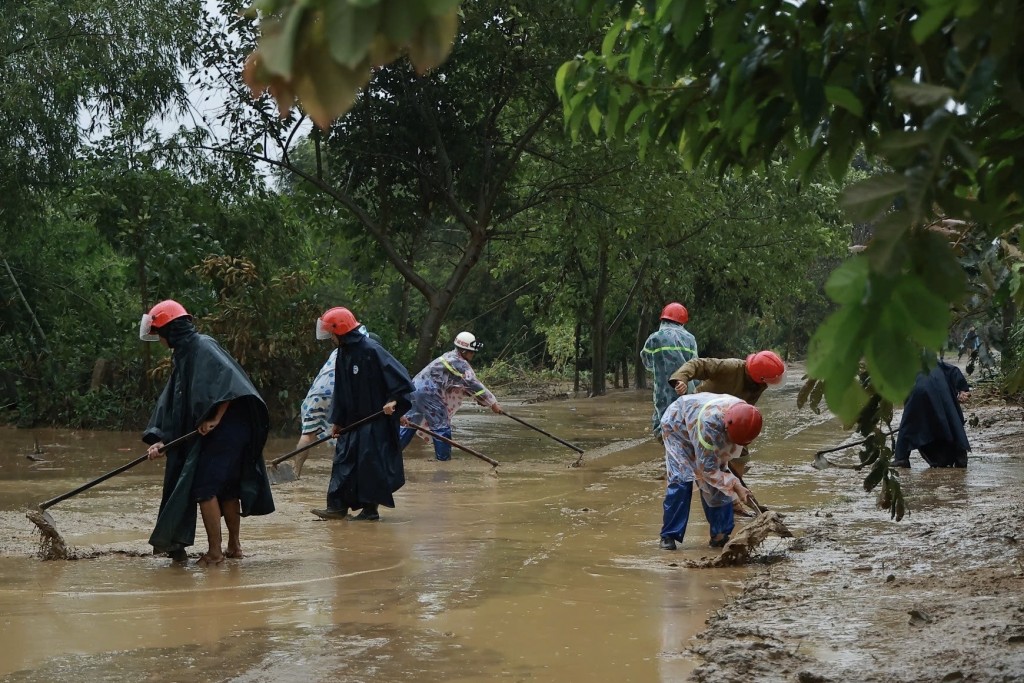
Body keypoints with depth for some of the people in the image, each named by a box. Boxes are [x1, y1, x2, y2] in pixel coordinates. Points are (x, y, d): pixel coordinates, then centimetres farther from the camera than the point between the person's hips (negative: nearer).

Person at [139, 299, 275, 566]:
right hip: (210, 434, 9)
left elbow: (228, 380, -24)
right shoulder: (183, 356, 17)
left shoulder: (203, 346, -12)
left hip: (227, 428, -9)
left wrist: (215, 418, -25)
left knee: (204, 487, -8)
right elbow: (172, 403, 14)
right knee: (226, 488, 15)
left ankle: (215, 551, -2)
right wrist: (161, 440, 5)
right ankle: (234, 546, 24)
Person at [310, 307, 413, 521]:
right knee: (343, 460, 5)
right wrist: (337, 420, 15)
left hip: (376, 419, -8)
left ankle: (370, 508, 5)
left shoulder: (371, 350, -17)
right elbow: (340, 390, 16)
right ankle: (337, 507, 8)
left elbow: (399, 375, -19)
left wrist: (393, 399, -26)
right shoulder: (343, 354, 9)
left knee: (371, 462, -4)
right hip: (353, 420, 8)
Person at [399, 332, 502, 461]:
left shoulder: (450, 357, 19)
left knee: (409, 423, 14)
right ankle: (444, 459, 0)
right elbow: (473, 385, -13)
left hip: (416, 386, 10)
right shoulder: (459, 363, -11)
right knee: (441, 427, -3)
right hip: (428, 392, -10)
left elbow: (466, 386, 20)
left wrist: (484, 400, 15)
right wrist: (492, 403, -8)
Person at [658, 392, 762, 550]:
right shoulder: (709, 422, -46)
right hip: (678, 426, -6)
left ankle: (720, 534, 3)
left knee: (716, 481, -5)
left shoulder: (743, 416, -26)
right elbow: (707, 467, -37)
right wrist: (735, 485, -37)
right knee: (680, 480, -18)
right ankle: (668, 536, -9)